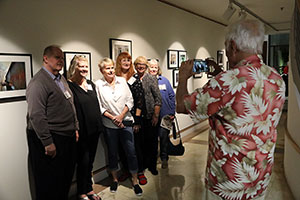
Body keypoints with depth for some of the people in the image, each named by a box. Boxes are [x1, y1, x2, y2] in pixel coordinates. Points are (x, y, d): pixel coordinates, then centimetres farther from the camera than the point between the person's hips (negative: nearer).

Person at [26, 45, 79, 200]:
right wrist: (48, 143, -21)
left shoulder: (61, 79, 14)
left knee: (66, 177, 19)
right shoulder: (38, 82, -15)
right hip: (51, 140, -9)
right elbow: (36, 116, -21)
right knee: (49, 185, 5)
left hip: (68, 137, 9)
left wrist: (75, 129, 17)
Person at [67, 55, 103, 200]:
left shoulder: (91, 84, 11)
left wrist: (99, 125, 14)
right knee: (83, 162, 4)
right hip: (81, 132, -7)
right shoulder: (69, 85, -11)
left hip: (94, 129, 7)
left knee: (90, 161, 18)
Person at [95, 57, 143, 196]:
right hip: (109, 125, -1)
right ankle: (115, 179, 34)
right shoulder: (98, 84, -3)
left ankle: (135, 181, 19)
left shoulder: (122, 81, 2)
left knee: (131, 152, 3)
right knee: (112, 153, 13)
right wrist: (113, 118, -12)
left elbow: (130, 100, 1)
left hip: (125, 122, 1)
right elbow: (99, 106, -5)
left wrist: (121, 115, -10)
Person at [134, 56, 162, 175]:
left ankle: (152, 165, 23)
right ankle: (144, 164, 31)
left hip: (150, 116, -2)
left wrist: (156, 115, -10)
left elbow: (158, 99, -6)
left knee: (152, 142, 7)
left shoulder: (151, 79, -4)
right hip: (138, 116, 3)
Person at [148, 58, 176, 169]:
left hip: (164, 115, 0)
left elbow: (172, 96, 2)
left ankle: (164, 158, 25)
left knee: (164, 136, 8)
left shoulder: (164, 80, 3)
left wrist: (172, 112, -3)